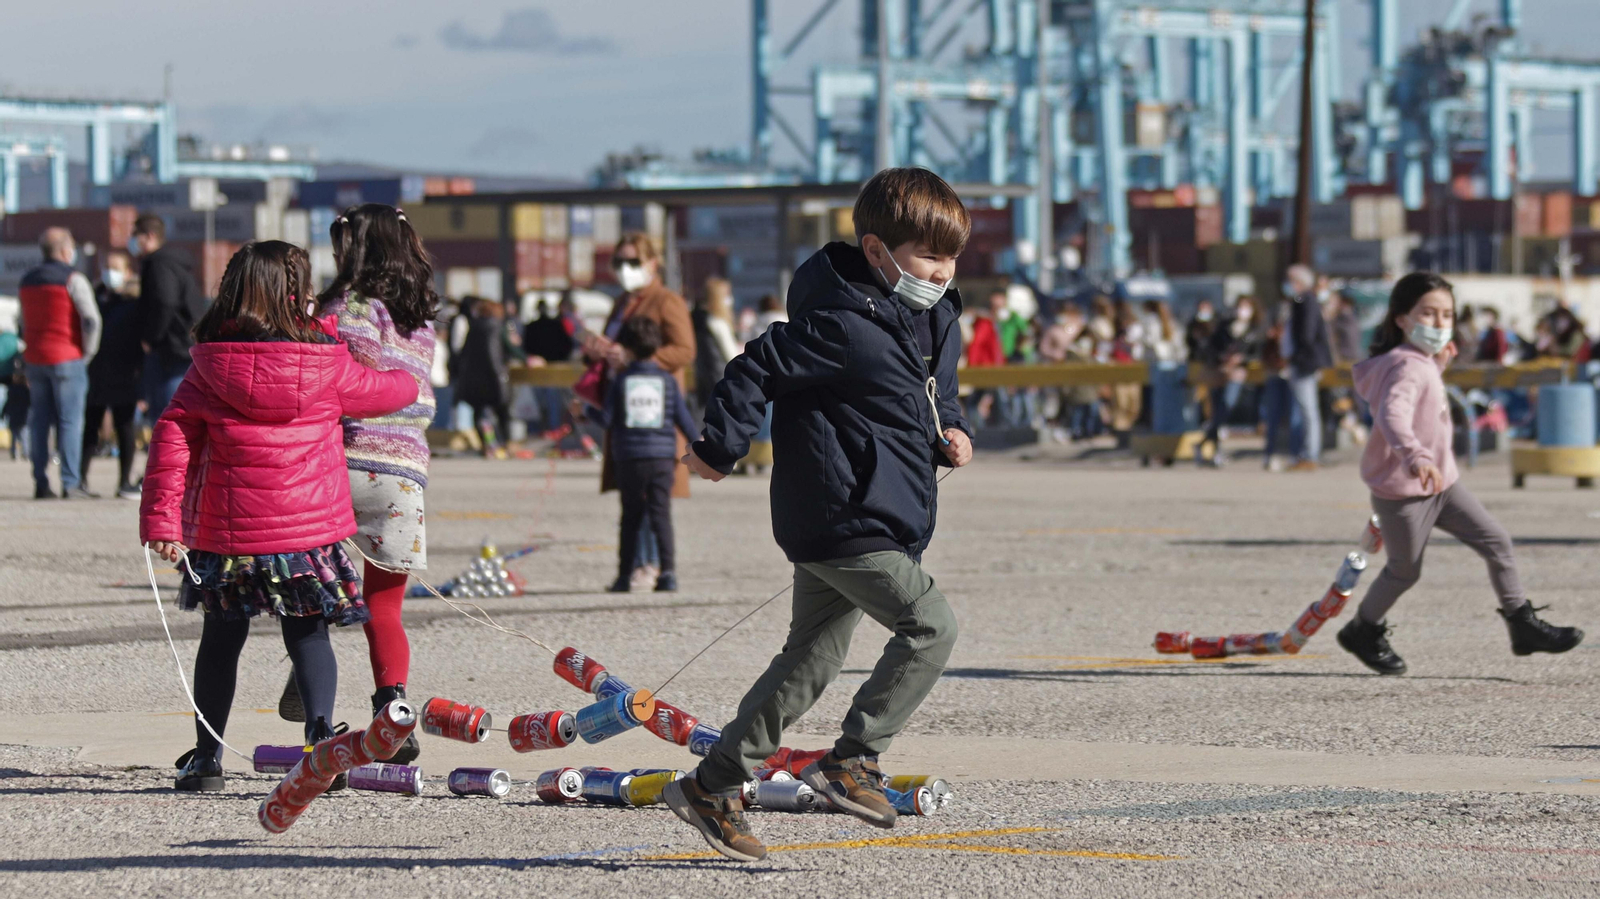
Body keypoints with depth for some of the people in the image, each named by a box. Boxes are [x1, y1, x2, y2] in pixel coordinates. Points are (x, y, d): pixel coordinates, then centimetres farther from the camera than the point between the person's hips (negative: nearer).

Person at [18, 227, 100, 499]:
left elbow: (25, 322, 17)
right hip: (66, 359, -6)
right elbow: (92, 320, -16)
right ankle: (71, 484, -9)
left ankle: (41, 483, 5)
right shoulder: (73, 280, -9)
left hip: (34, 359, 6)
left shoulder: (27, 281, 13)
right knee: (70, 421, -5)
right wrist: (88, 352, -3)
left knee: (40, 421, 8)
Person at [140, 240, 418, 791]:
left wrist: (161, 519, -4)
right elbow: (384, 392, 14)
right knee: (308, 637, 10)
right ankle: (319, 736, -9)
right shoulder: (327, 366, -3)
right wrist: (410, 384, 38)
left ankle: (205, 755, 19)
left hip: (225, 532, 1)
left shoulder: (210, 368, 0)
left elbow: (173, 436, -5)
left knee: (222, 637, 15)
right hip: (307, 528, -1)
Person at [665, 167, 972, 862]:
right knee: (930, 626, -15)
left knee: (811, 661, 12)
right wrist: (719, 450, -8)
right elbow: (758, 369, -15)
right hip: (846, 521, -10)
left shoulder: (936, 323, 12)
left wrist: (951, 432, 6)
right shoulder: (844, 326, -19)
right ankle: (853, 758, -7)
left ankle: (712, 787, 18)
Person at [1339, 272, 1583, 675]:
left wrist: (1438, 365, 14)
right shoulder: (1405, 366, -23)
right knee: (1404, 570, 6)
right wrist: (1416, 456, -60)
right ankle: (1363, 631, 30)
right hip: (1402, 490, -9)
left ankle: (1523, 625, 13)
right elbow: (1392, 415, -43)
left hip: (1441, 482, 9)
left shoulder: (1420, 363, 7)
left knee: (1496, 541, 5)